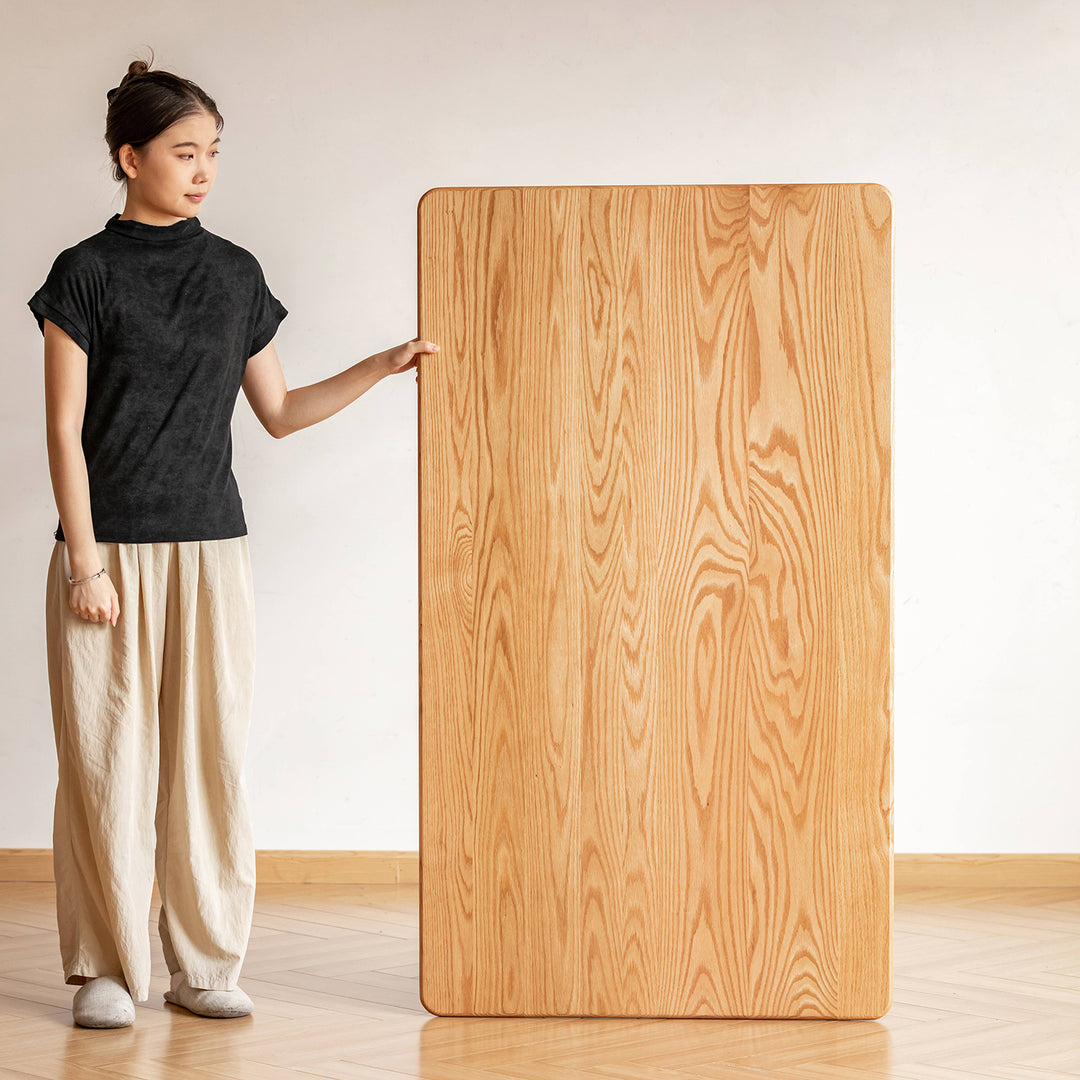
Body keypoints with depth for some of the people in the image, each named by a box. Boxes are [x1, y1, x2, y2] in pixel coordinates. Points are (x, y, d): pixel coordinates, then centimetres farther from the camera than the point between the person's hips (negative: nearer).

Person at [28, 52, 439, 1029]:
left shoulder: (236, 275, 11)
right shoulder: (88, 273, -2)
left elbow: (281, 412, 16)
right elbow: (64, 430, -5)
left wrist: (385, 366, 6)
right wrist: (86, 562, -11)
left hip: (211, 552, 4)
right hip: (110, 549, -4)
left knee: (212, 754, 4)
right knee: (109, 758, -1)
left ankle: (204, 965, 13)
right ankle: (107, 970, 10)